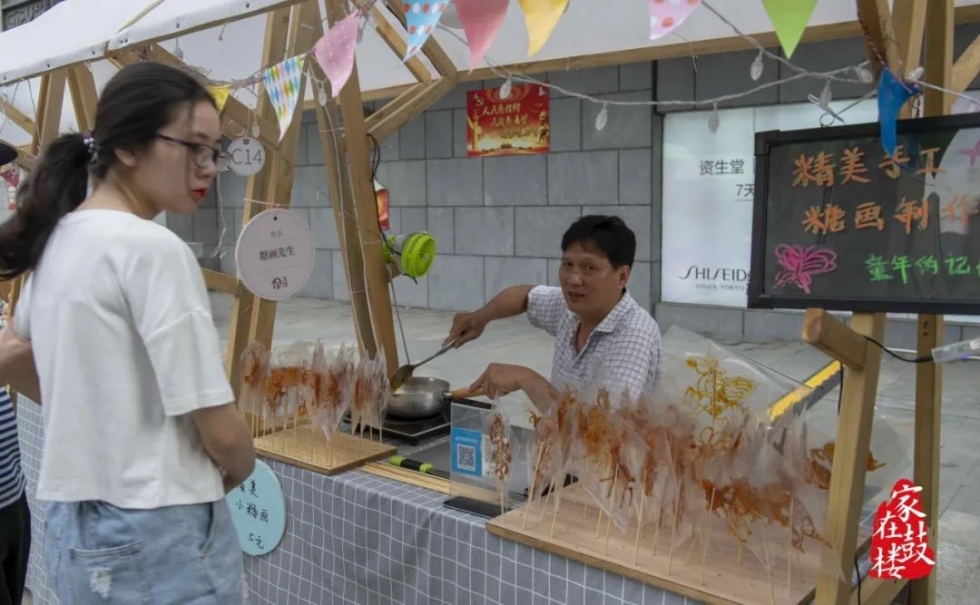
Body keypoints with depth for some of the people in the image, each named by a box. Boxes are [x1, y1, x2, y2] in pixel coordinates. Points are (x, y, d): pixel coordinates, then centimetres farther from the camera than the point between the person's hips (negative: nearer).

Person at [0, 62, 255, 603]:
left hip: (72, 528, 8)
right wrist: (237, 470, 3)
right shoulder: (154, 250, -19)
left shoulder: (55, 241, 5)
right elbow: (221, 432, -19)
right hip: (158, 539, -8)